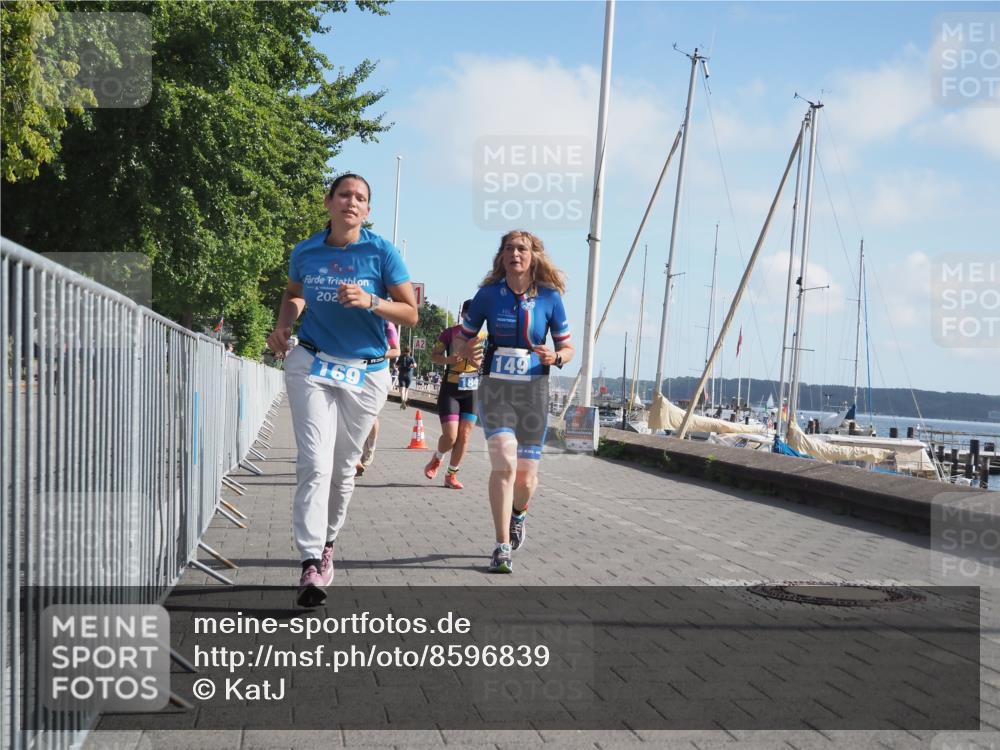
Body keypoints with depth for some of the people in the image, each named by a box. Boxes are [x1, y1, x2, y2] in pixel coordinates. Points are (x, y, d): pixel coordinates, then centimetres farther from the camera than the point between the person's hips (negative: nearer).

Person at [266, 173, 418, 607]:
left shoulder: (382, 253, -4)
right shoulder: (305, 253, 3)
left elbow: (410, 314, -3)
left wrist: (371, 301, -20)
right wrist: (283, 325, 4)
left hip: (366, 374, 0)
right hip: (312, 366, 0)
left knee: (343, 468, 11)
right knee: (315, 464, -15)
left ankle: (327, 544, 32)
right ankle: (310, 564, -20)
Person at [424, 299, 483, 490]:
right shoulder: (450, 333, -4)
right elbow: (434, 355, 3)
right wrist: (447, 360, -17)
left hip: (472, 390, 3)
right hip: (450, 390, -3)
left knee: (464, 435, 1)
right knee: (450, 436, -9)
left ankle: (451, 475, 15)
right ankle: (437, 458, 24)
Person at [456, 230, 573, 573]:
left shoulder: (550, 297, -1)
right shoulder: (488, 294, -2)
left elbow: (567, 347, 8)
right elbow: (463, 338, 8)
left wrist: (555, 357, -14)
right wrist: (468, 351, -14)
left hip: (533, 390, 1)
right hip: (495, 389, -1)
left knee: (526, 477, 6)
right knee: (504, 464, -20)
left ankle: (518, 514, 42)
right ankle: (502, 547, -11)